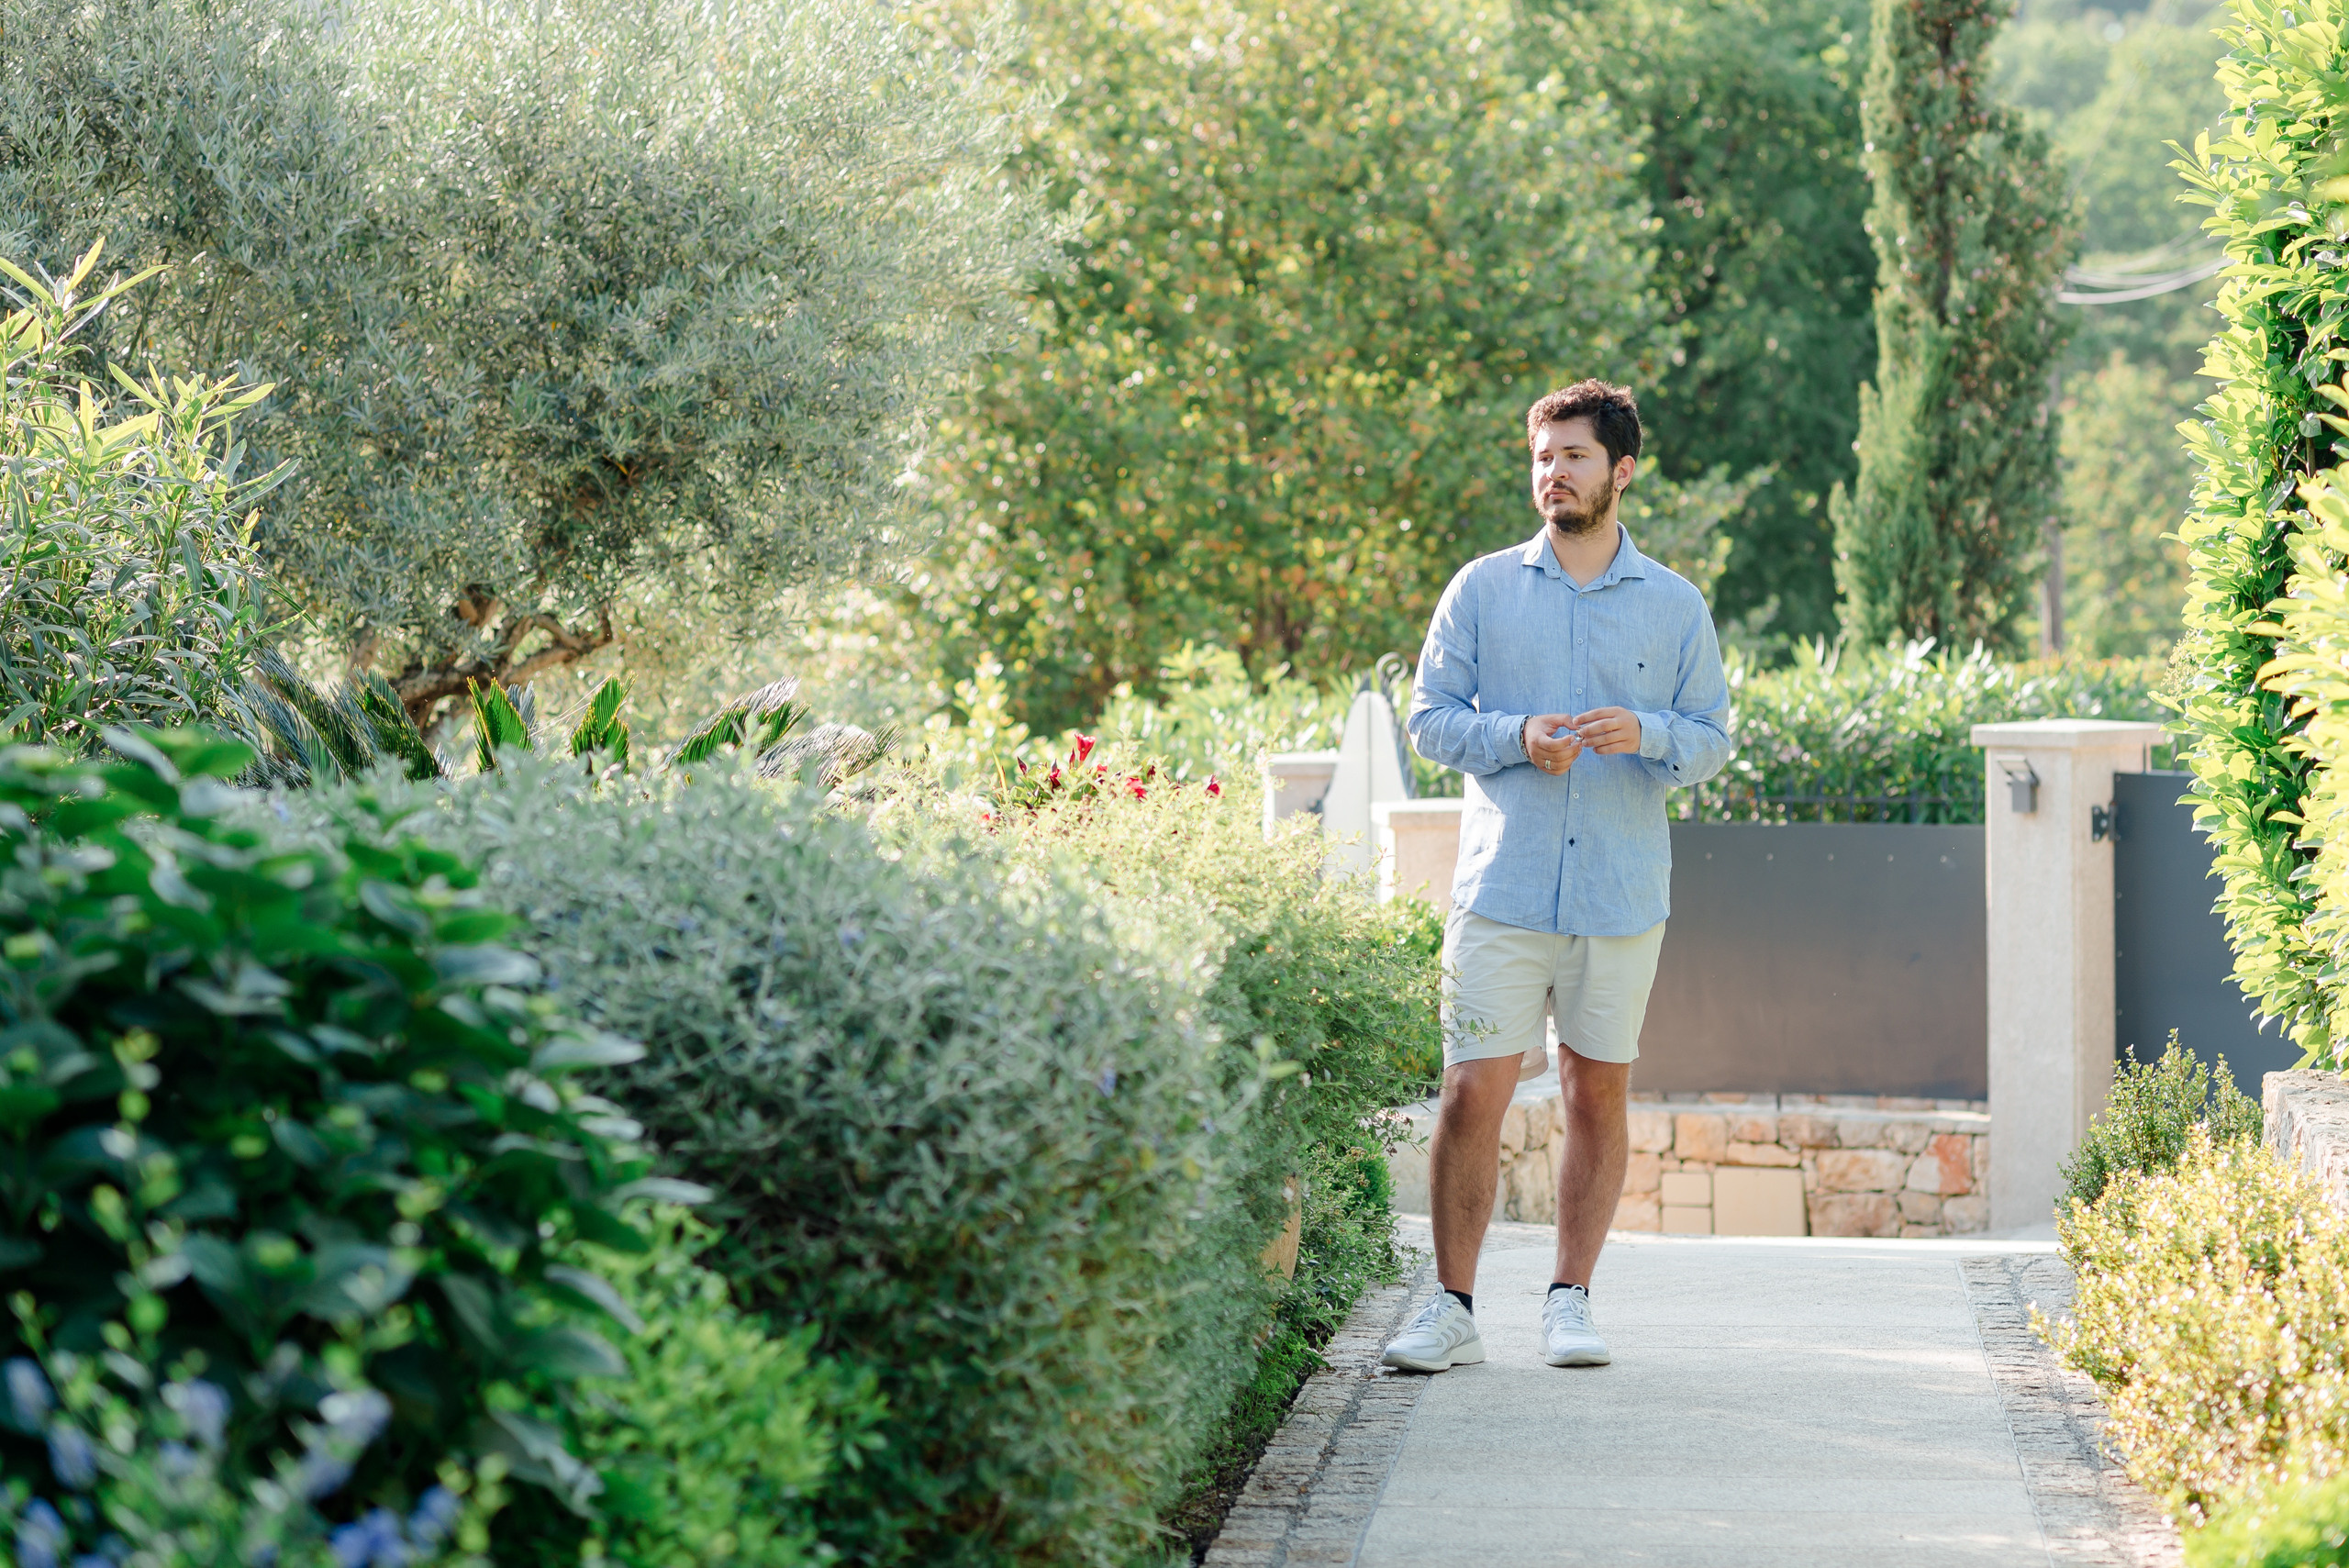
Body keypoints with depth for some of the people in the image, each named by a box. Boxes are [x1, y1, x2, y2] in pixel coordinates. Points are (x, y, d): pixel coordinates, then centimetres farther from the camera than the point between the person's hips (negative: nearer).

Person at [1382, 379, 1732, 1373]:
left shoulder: (1675, 606, 8)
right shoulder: (1482, 590, 6)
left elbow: (1713, 736, 8)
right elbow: (1429, 718, 6)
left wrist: (1644, 733, -13)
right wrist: (1517, 738, -12)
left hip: (1623, 896, 1)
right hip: (1502, 887, -1)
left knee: (1599, 1094, 6)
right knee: (1472, 1095, -6)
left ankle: (1570, 1301, 16)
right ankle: (1453, 1309, 2)